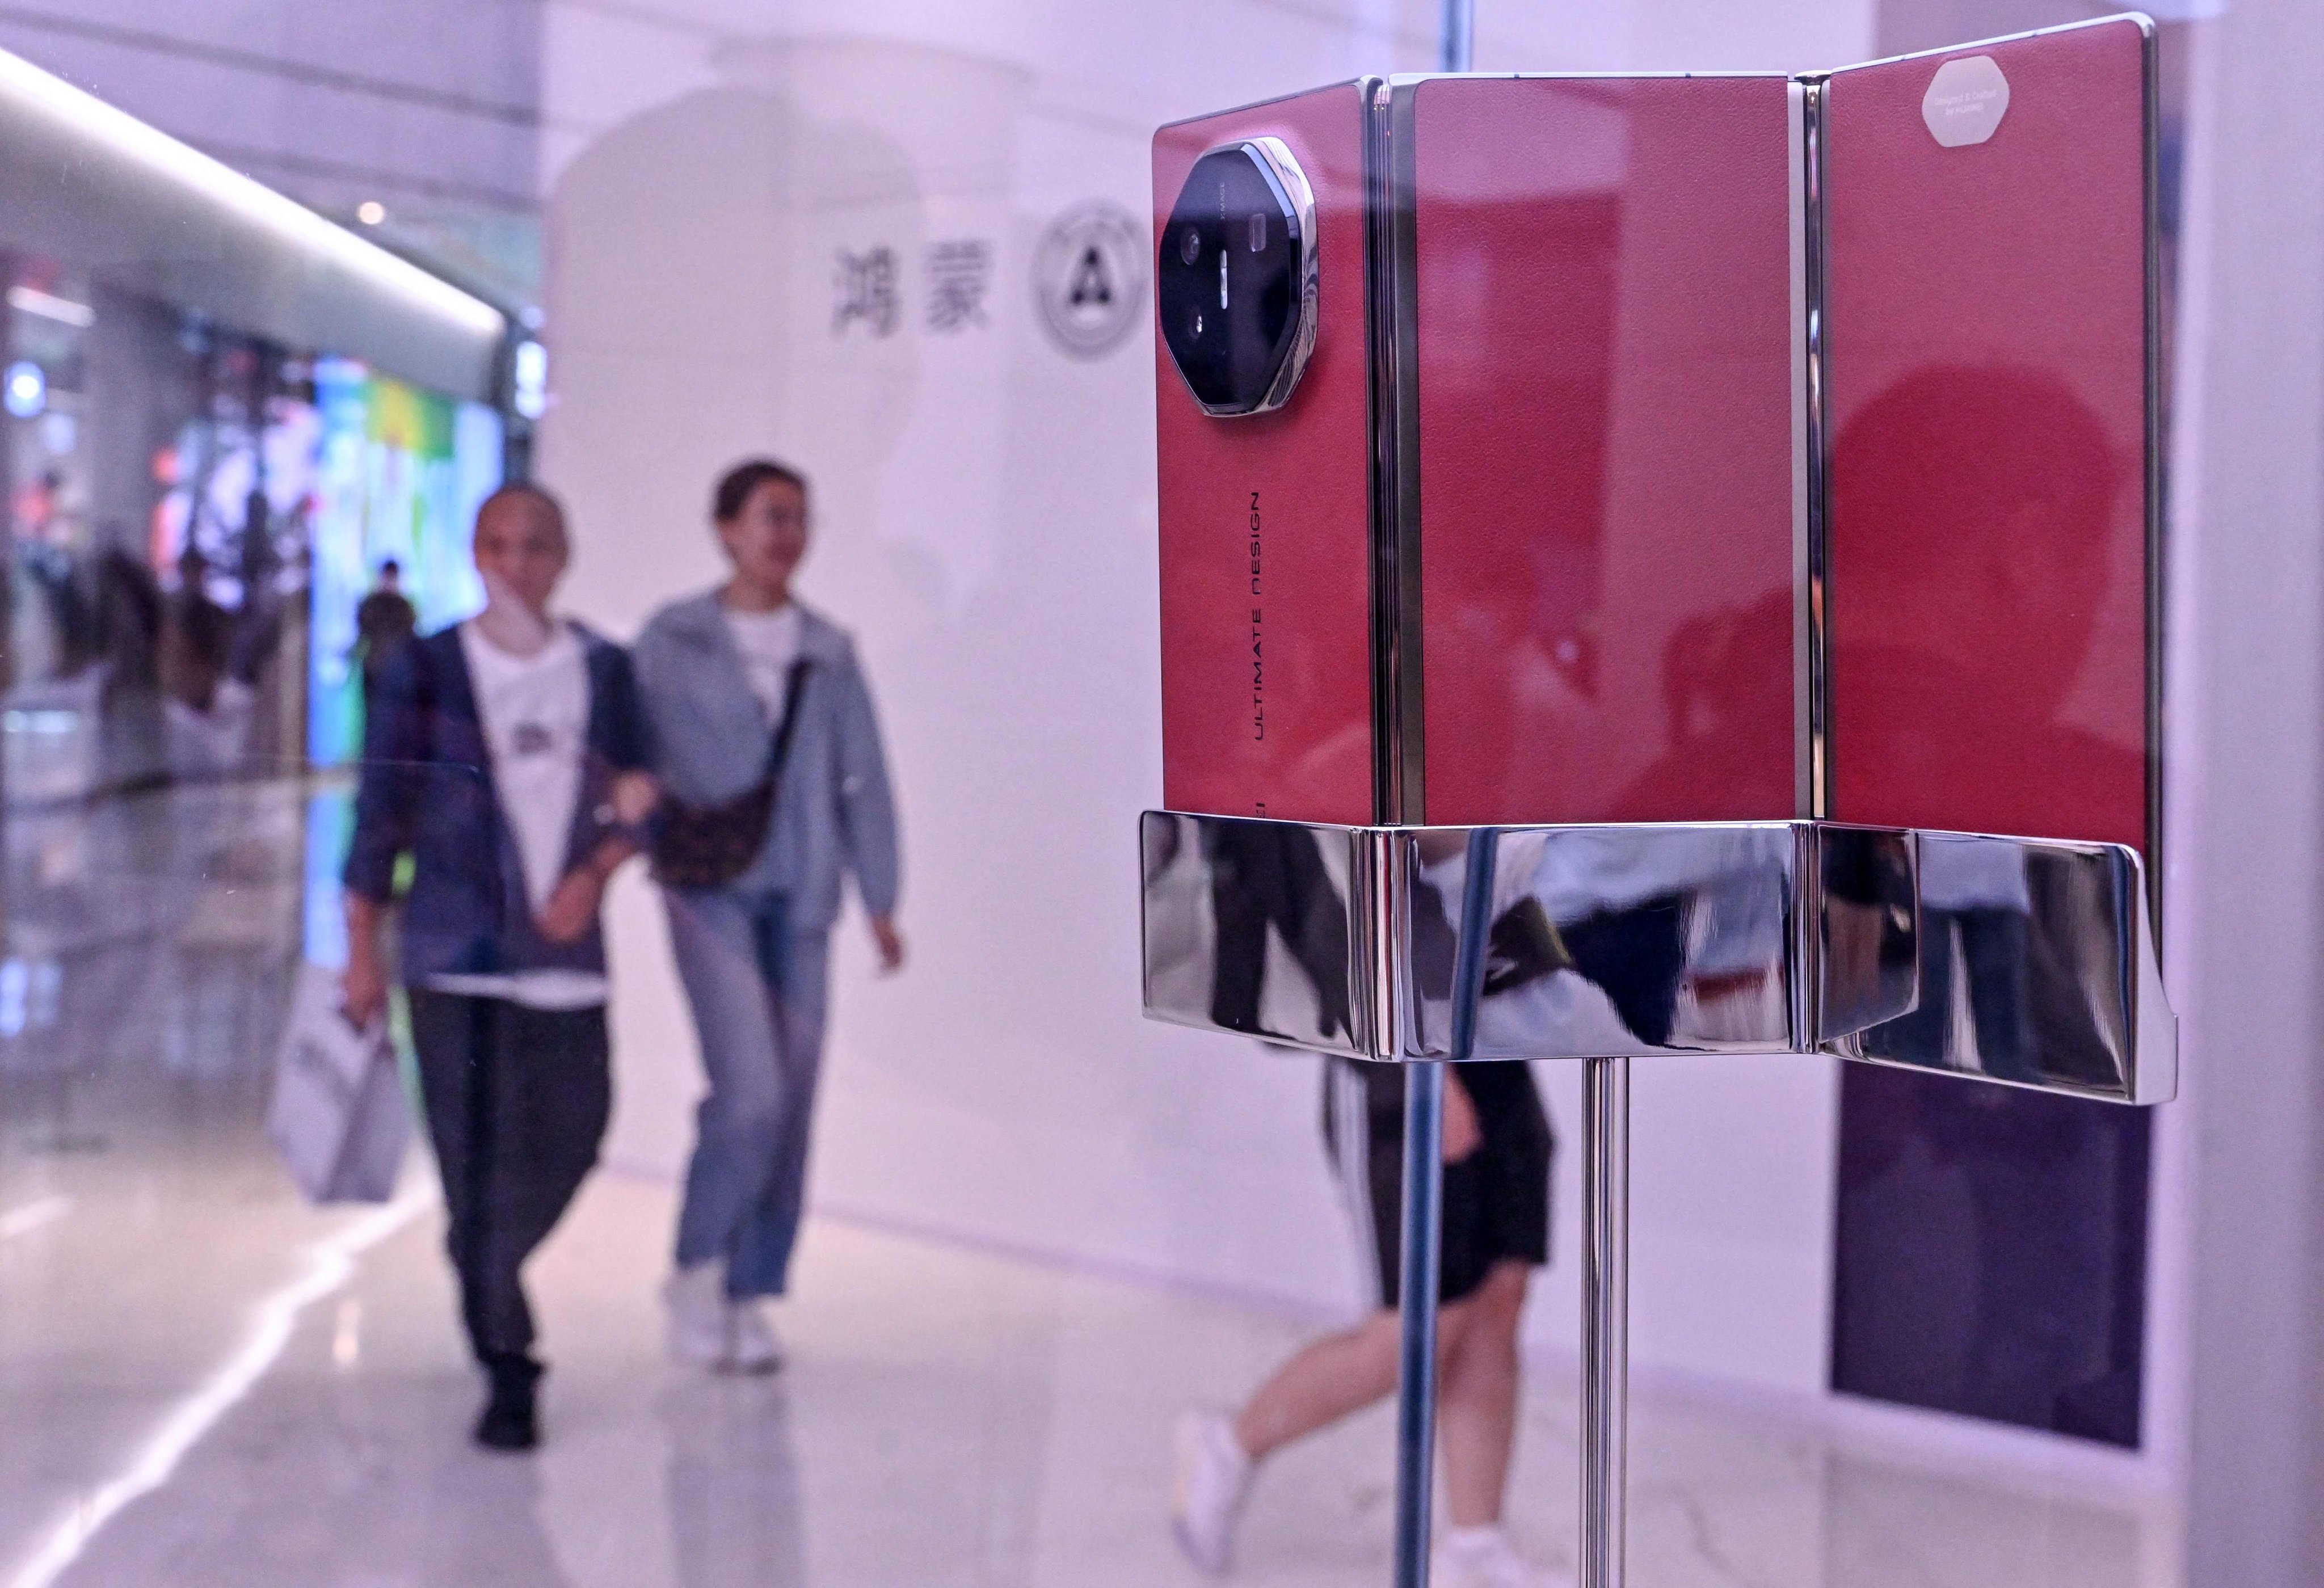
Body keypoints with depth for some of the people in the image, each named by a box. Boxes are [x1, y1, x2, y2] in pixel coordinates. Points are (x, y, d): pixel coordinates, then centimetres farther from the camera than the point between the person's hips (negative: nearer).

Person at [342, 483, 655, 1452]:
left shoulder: (604, 671, 7)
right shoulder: (424, 670, 0)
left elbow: (636, 802, 12)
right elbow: (382, 810, 2)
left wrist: (592, 874, -7)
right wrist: (363, 948, 1)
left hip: (566, 951, 3)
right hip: (455, 952, -3)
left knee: (570, 1137, 5)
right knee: (477, 1155, -4)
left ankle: (486, 1279, 34)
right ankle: (505, 1369, 5)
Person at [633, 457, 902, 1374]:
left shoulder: (829, 654, 11)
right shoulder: (673, 642, 2)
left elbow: (864, 780, 12)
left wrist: (880, 899, 8)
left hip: (800, 897, 4)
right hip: (711, 891, -4)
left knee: (792, 1102, 4)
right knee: (751, 1089, -15)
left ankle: (750, 1296, 17)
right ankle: (697, 1271, 6)